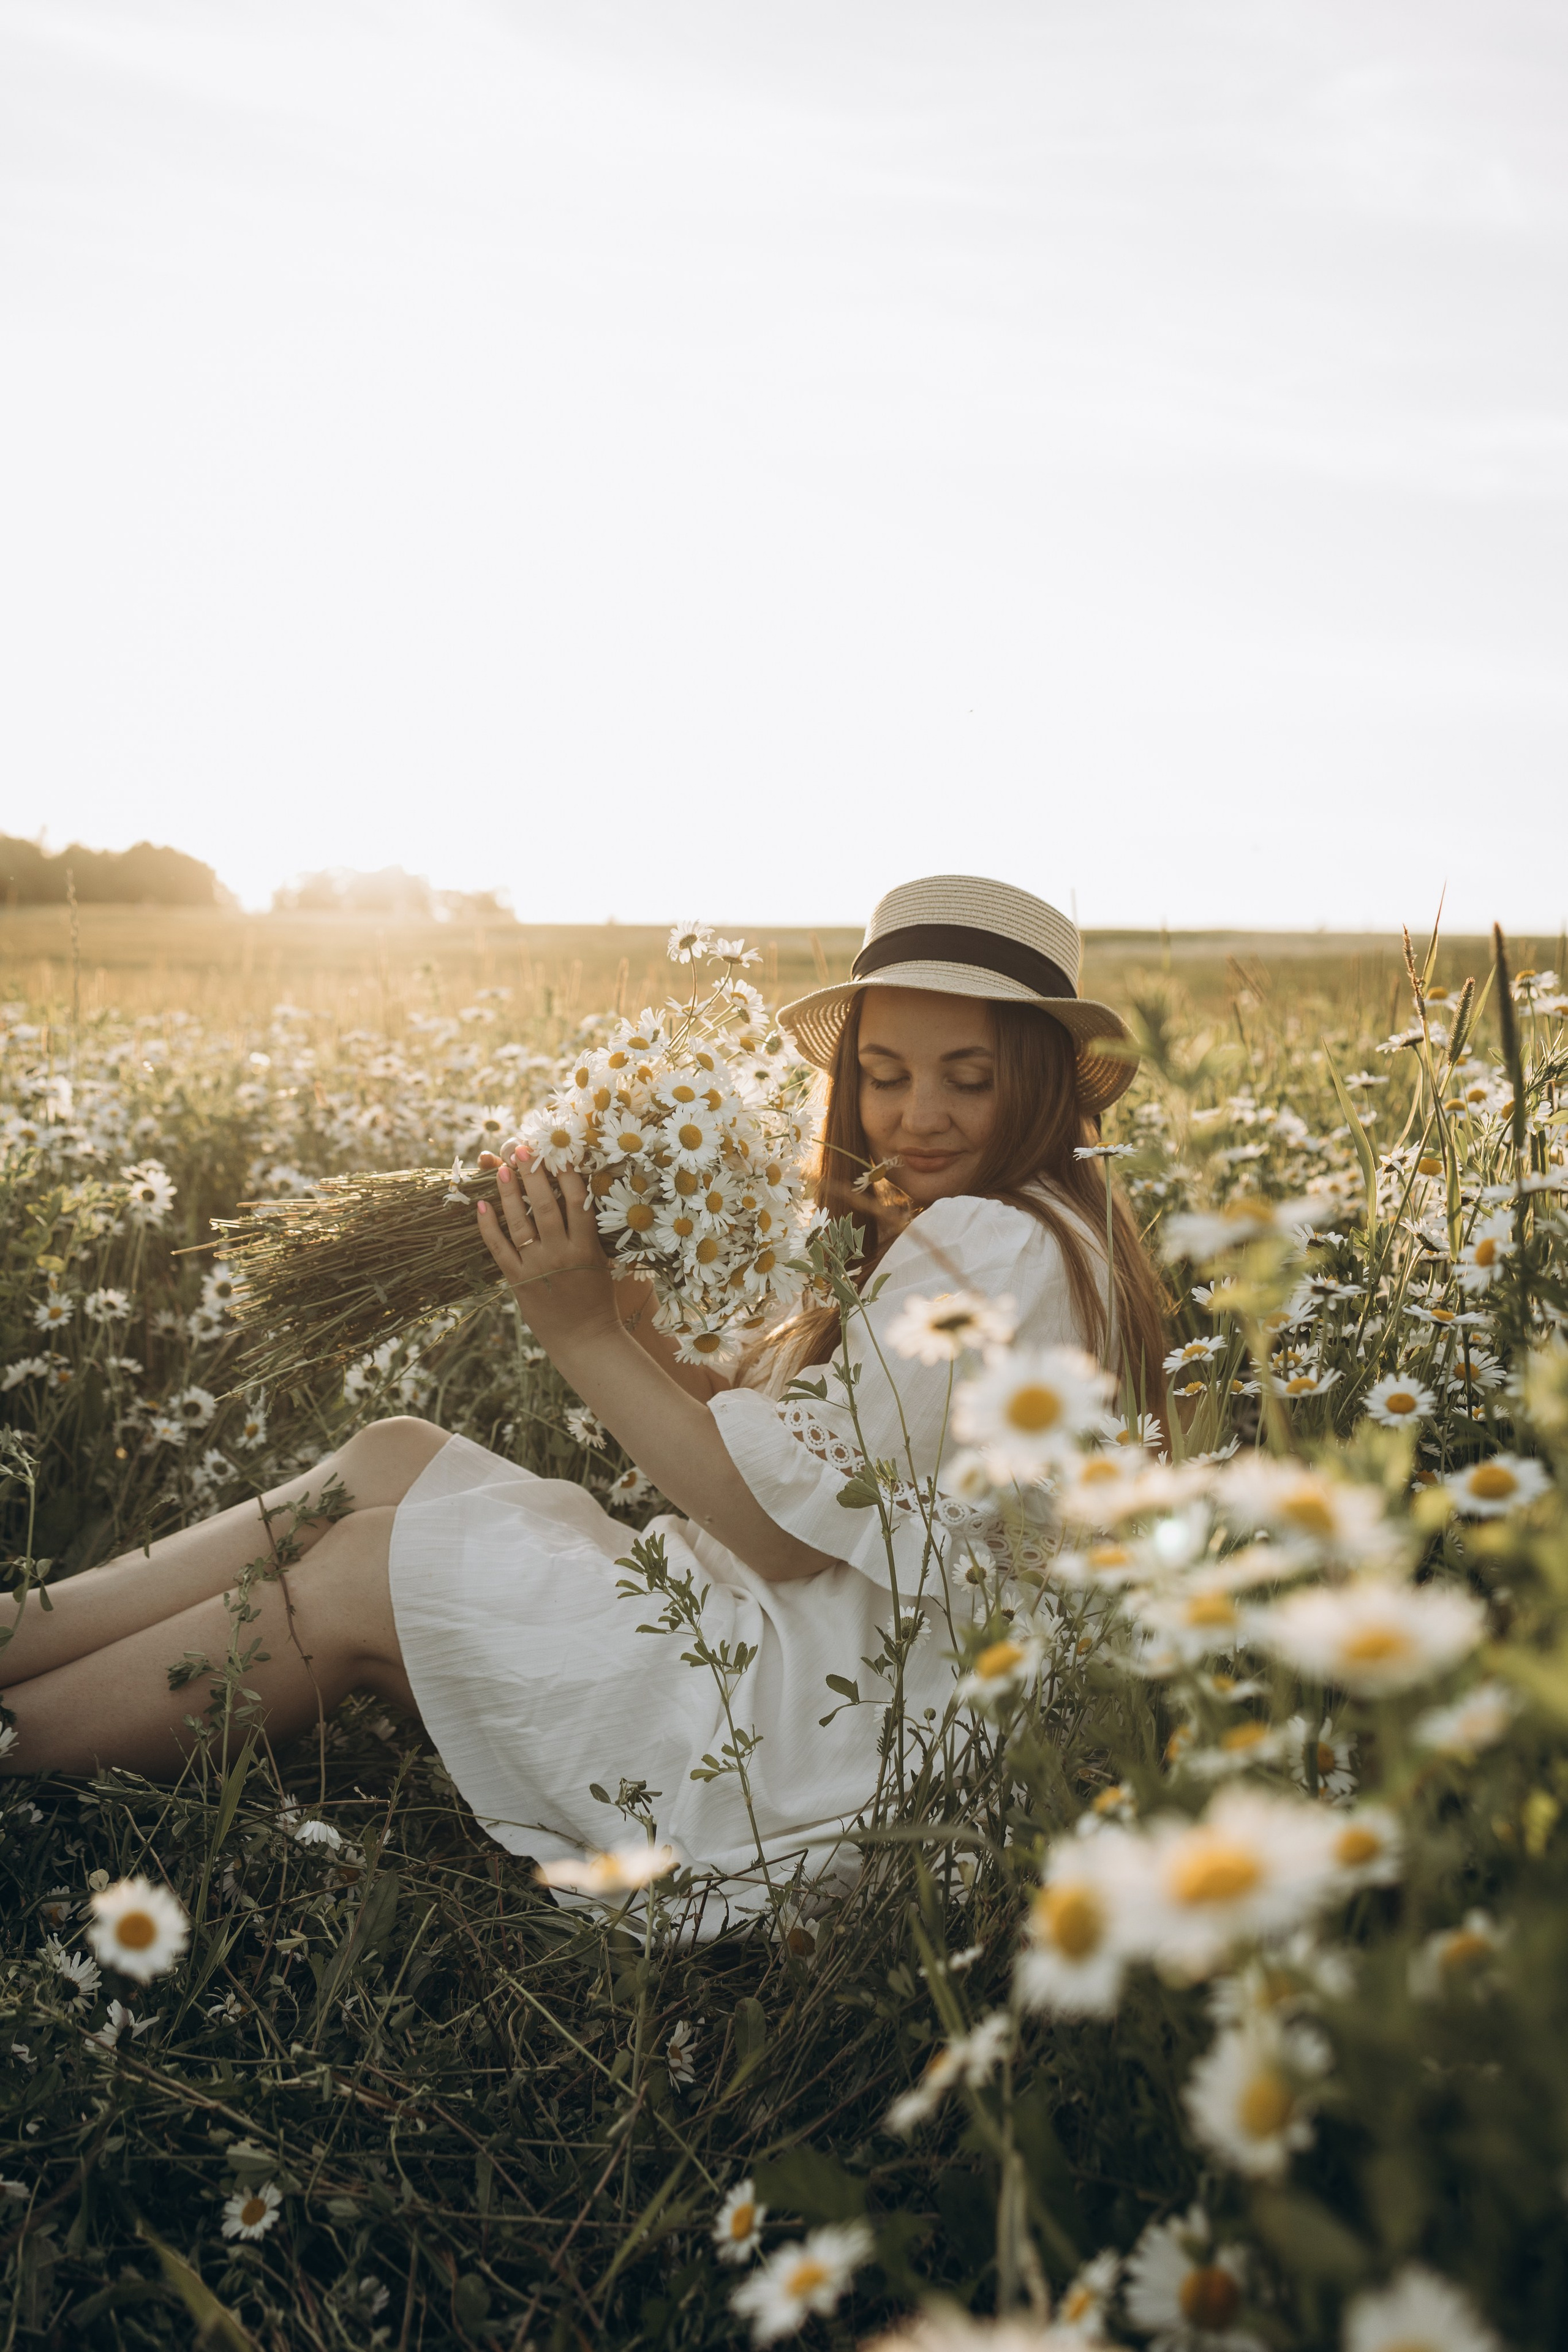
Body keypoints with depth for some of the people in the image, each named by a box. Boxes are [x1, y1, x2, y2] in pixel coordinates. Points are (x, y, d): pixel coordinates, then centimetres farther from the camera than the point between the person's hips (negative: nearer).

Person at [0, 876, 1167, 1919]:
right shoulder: (947, 1234, 13)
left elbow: (789, 1524, -20)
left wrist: (585, 1333, -17)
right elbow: (755, 1428, 8)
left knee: (357, 1574, -7)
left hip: (826, 1744, -9)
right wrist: (618, 1297, -5)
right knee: (392, 1457, 2)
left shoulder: (990, 1246, -19)